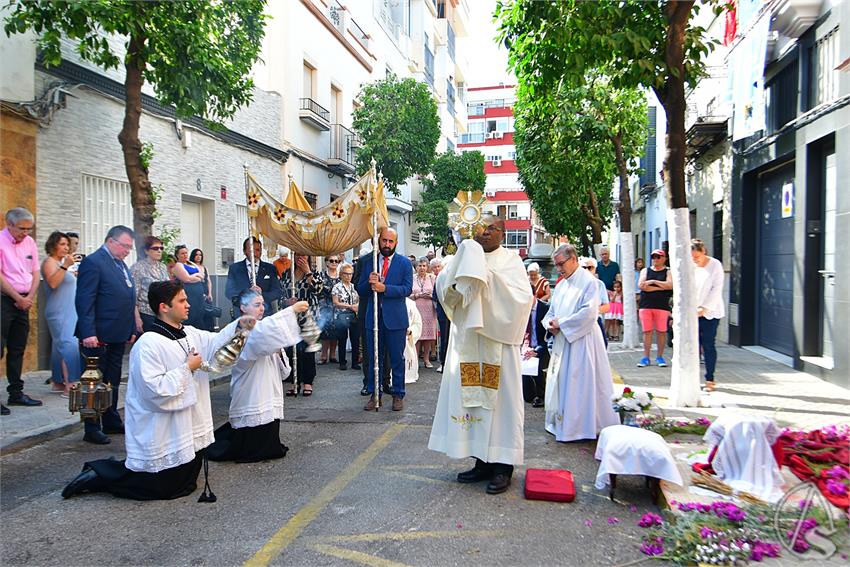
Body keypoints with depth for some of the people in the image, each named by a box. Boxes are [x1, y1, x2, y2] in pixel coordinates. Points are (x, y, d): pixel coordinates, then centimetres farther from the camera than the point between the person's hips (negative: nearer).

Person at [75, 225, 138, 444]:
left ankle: (112, 422, 28)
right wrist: (88, 333, -23)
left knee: (113, 382, 17)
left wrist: (131, 329, 15)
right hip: (99, 336, -8)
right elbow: (84, 301, -18)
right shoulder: (93, 262, -12)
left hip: (118, 335, 9)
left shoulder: (121, 264, 15)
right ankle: (92, 429, 10)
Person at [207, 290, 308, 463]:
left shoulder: (260, 329, 15)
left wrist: (278, 353, -5)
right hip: (252, 395, -9)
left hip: (269, 392, 9)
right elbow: (266, 329, -38)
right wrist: (292, 310, -36)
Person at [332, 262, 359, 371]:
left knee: (355, 340, 4)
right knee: (342, 340, 4)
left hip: (354, 317, 4)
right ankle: (342, 363, 13)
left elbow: (359, 300, 15)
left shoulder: (354, 287, 11)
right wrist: (350, 306, -14)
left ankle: (355, 362, 13)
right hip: (341, 316, -4)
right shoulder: (337, 287, -2)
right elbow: (336, 303, -8)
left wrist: (358, 305, -8)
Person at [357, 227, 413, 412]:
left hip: (395, 318, -2)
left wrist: (384, 288, -20)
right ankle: (374, 394, 18)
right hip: (373, 316, 3)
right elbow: (360, 289, 7)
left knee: (397, 358, 4)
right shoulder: (368, 261, 9)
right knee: (373, 358, 8)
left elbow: (407, 289, -10)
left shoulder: (404, 263, 1)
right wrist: (369, 282, -14)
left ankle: (398, 395, 15)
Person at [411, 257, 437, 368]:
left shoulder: (431, 278, 8)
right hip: (416, 310, -1)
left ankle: (426, 359, 11)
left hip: (429, 310, 1)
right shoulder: (411, 279, 5)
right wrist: (417, 295, -12)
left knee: (428, 334, 2)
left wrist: (431, 296, -11)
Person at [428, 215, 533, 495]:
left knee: (499, 398, -2)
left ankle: (503, 464, 7)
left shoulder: (510, 260, 2)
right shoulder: (466, 257, 13)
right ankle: (482, 461, 17)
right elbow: (443, 286, 2)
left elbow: (523, 296, -11)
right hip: (467, 340, 4)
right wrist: (461, 271, -14)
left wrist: (491, 278, -17)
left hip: (497, 340, -4)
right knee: (470, 396, 6)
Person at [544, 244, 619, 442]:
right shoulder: (561, 285, 14)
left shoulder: (588, 281, -10)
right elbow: (551, 312, 18)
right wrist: (550, 323, -5)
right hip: (562, 340, 8)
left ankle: (582, 426, 7)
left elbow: (589, 312, -19)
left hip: (581, 341, -8)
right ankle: (561, 422, 21)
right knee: (560, 382, 11)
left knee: (579, 383, -3)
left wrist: (561, 323, -14)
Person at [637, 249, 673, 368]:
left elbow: (670, 285, -10)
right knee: (647, 331, 1)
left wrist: (653, 281, -10)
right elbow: (641, 285, -3)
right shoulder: (645, 271, 13)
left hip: (662, 305, -1)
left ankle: (660, 357, 10)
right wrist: (660, 287, -6)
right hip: (646, 305, 2)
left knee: (661, 331, -1)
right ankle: (646, 357, 6)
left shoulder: (668, 271, 8)